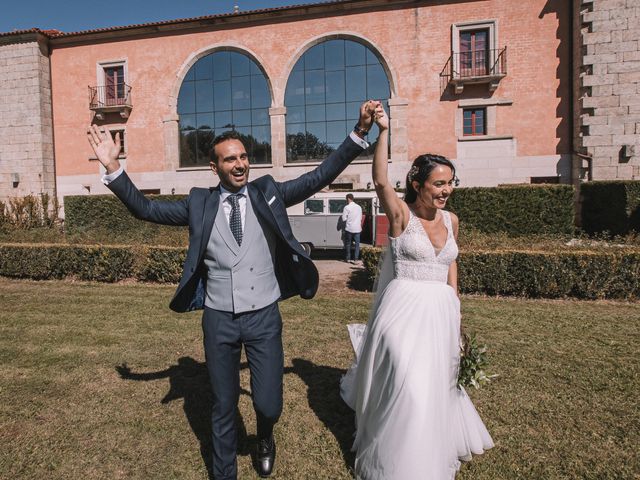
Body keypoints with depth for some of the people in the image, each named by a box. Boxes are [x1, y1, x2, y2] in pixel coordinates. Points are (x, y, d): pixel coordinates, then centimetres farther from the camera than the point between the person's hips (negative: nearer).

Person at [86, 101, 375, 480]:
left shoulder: (268, 193, 1)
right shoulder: (200, 203, 3)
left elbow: (319, 177, -4)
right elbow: (147, 209, 3)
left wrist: (359, 134, -12)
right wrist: (114, 169, -8)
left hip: (264, 317, -1)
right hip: (218, 319, 1)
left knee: (269, 405, 1)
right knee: (224, 407, 16)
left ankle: (265, 437, 39)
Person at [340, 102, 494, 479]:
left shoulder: (451, 220, 6)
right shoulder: (401, 215, -10)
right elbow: (381, 181, -28)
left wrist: (456, 310, 17)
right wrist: (384, 132, -35)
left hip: (442, 310, 6)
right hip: (405, 307, -6)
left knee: (435, 385, 20)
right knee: (407, 387, -7)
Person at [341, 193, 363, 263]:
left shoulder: (347, 207, -10)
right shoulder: (359, 207, 7)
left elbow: (344, 218, -9)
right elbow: (361, 218, 14)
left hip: (349, 228, -3)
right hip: (357, 228, 3)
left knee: (348, 244, 9)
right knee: (357, 244, 5)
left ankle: (348, 258, 15)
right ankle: (356, 259, 2)